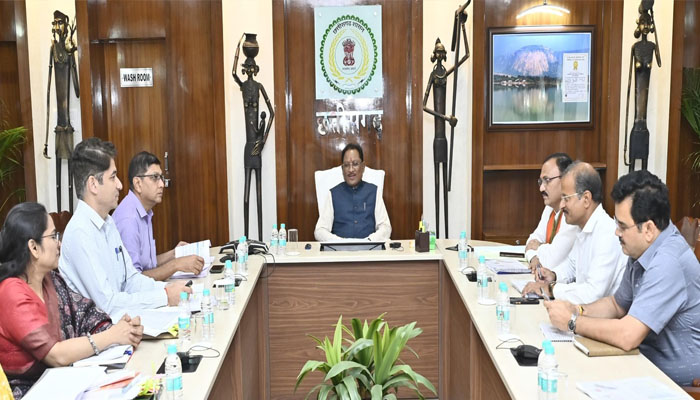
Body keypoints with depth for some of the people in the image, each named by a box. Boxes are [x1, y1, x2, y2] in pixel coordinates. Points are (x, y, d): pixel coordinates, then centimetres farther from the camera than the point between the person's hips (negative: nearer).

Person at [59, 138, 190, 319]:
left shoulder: (108, 223, 12)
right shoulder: (80, 232, -18)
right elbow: (107, 303, -21)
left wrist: (167, 289, -3)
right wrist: (164, 297, -16)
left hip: (117, 318, 8)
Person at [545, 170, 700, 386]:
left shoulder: (668, 262, -26)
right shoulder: (641, 251, 2)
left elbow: (627, 336, -30)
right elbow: (617, 304, 16)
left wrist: (572, 321, -16)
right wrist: (577, 310, -2)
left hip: (678, 381, -7)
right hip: (649, 362, 7)